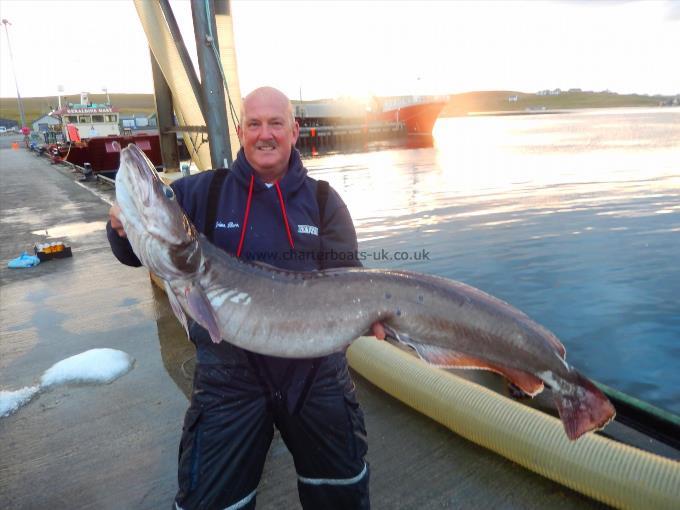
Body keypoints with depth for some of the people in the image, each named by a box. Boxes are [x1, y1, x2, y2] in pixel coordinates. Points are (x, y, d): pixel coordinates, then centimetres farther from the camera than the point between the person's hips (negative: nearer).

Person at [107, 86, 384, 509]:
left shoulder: (324, 201, 0)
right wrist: (125, 228, -19)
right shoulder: (200, 192, -3)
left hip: (316, 370, 2)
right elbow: (137, 254, 3)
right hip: (230, 375, -1)